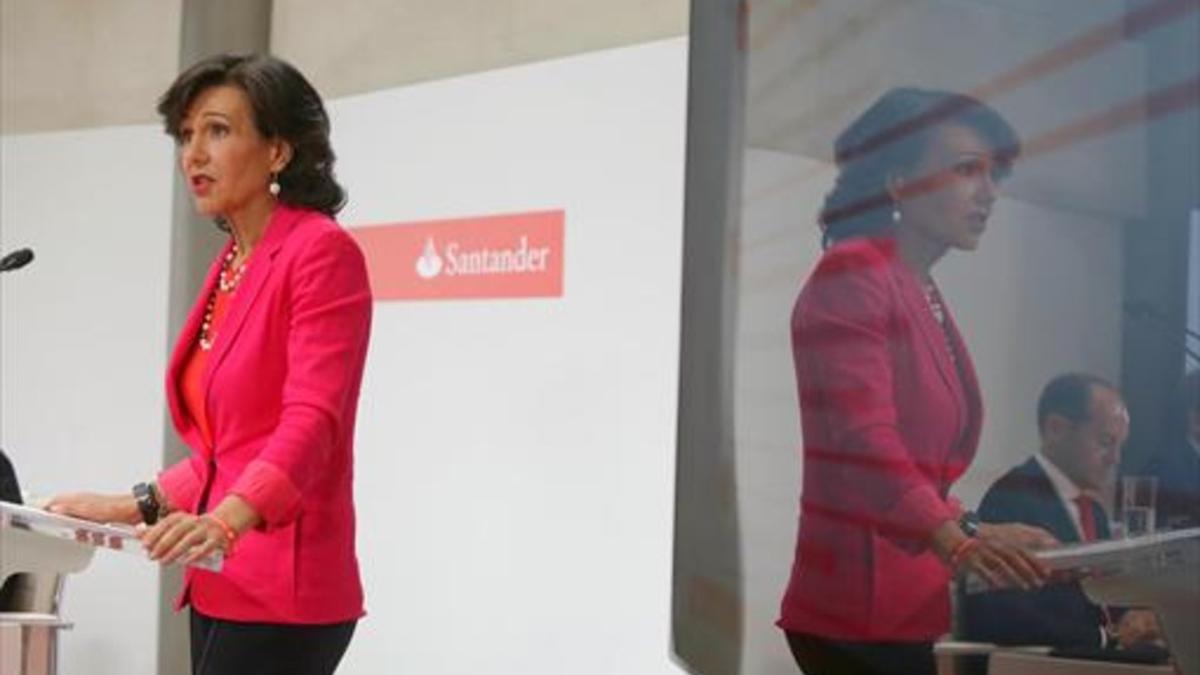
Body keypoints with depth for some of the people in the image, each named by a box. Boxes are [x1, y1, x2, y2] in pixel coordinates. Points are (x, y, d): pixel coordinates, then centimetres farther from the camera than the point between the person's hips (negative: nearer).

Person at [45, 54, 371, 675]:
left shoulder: (321, 251, -9)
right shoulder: (230, 267, 16)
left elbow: (310, 420, -22)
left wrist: (225, 521, -35)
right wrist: (130, 508, 12)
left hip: (278, 595, -9)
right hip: (225, 587, 9)